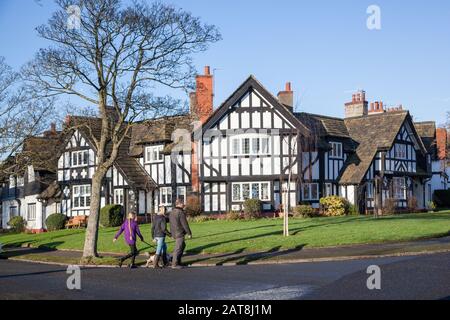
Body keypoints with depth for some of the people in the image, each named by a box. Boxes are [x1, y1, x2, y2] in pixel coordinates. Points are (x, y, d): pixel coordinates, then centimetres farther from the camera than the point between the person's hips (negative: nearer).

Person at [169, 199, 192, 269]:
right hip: (179, 233, -9)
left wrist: (172, 233, 24)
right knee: (178, 248, -4)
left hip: (174, 233, 9)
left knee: (182, 245, 22)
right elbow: (185, 224, -17)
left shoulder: (172, 213, 11)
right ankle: (175, 264, -1)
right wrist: (189, 233, -10)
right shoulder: (181, 213, -17)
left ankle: (178, 261, 21)